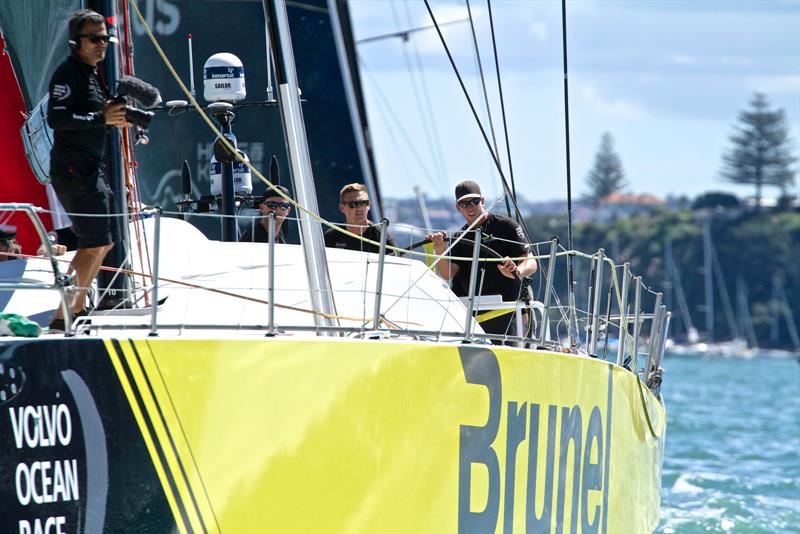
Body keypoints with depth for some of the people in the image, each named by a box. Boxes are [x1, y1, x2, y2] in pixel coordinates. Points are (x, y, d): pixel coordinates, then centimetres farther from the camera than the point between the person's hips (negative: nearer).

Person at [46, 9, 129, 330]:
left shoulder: (91, 74, 19)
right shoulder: (68, 73, -12)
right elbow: (56, 118, -24)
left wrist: (116, 120, 9)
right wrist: (102, 118, -28)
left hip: (91, 171, 10)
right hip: (73, 171, -10)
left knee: (103, 241, 17)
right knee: (95, 242, -14)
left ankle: (76, 306, 27)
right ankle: (63, 315, -15)